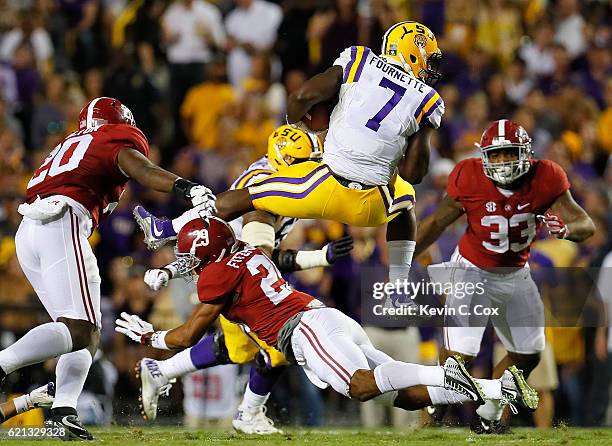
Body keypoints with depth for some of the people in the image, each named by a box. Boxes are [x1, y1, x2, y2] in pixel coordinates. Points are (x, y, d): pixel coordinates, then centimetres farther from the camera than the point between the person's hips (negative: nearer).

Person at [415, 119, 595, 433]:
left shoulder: (544, 180, -19)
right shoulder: (470, 180, -23)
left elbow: (586, 225, -19)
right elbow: (437, 223, -8)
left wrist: (565, 228, -44)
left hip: (516, 275, 4)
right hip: (472, 270, -4)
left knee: (527, 355, 11)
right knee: (458, 353, -17)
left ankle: (488, 416, 29)